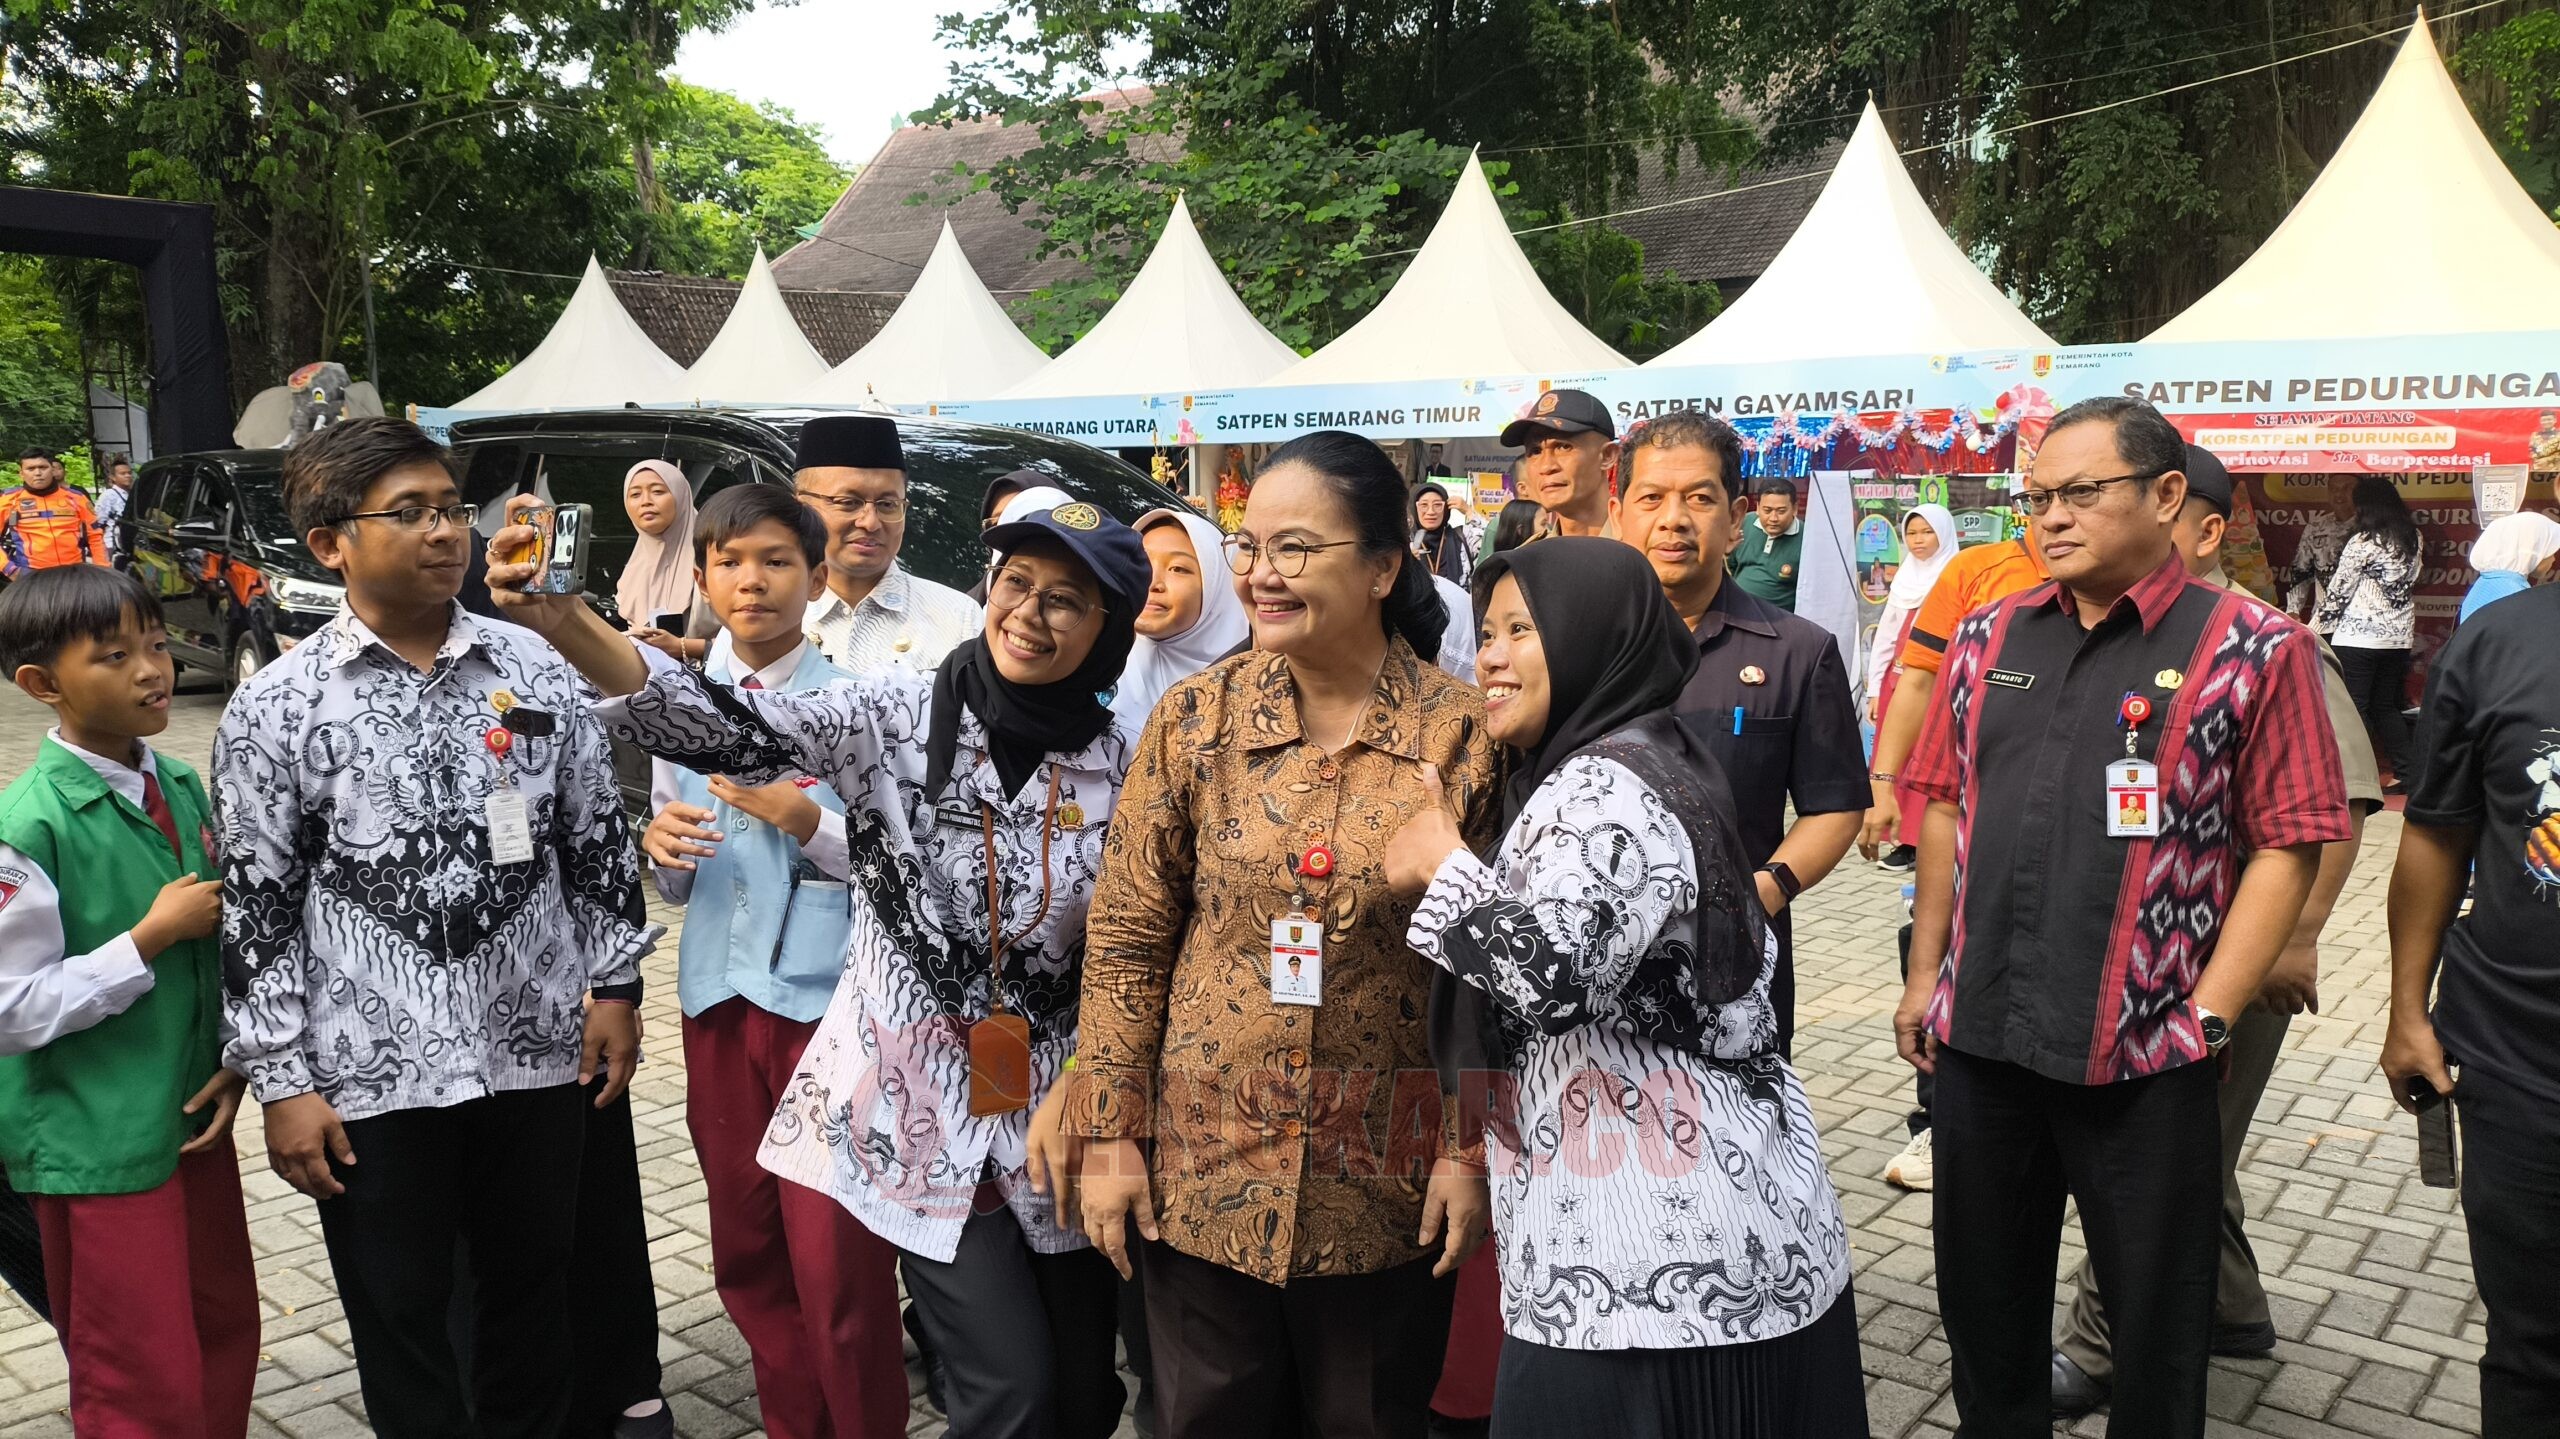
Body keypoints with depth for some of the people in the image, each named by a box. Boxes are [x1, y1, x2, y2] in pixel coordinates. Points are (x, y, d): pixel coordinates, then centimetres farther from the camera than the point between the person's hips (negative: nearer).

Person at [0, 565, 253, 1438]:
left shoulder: (181, 786, 1)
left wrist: (235, 1057, 1)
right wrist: (151, 937, -21)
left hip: (193, 1117, 6)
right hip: (96, 1144, -6)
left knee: (227, 1334, 19)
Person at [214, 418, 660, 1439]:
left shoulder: (535, 667, 0)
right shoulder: (273, 709, -6)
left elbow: (596, 836, 7)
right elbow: (257, 906, -4)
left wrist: (613, 984, 6)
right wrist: (282, 1082, -5)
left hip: (536, 1047, 2)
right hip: (372, 1070, -2)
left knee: (535, 1287, 17)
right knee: (399, 1314, 12)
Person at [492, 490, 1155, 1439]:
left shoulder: (1120, 766, -3)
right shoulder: (896, 717, -9)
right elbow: (726, 730, -23)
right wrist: (566, 625, -37)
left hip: (1055, 1112, 3)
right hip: (917, 1103, -3)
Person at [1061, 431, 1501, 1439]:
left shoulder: (1463, 734, -7)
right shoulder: (1195, 718, -4)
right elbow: (1126, 938, -1)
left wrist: (1470, 1153, -4)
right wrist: (1110, 1133, -1)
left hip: (1387, 1184, -1)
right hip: (1203, 1170, 1)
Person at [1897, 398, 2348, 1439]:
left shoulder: (2254, 650, -6)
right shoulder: (1990, 638, 7)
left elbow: (2287, 846, -8)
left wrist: (2207, 1017, -13)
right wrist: (1926, 977, 9)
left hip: (2145, 1059, -4)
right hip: (1977, 1038, 4)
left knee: (2155, 1323, 12)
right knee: (1982, 1301, 18)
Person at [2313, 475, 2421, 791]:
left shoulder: (2363, 541, -13)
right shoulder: (2413, 539, 7)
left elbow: (2338, 591, -9)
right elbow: (2409, 586, 15)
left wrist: (2313, 629, 0)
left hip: (2358, 636, -7)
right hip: (2399, 636, 7)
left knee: (2354, 708, -1)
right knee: (2386, 706, 15)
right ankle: (2406, 773, 15)